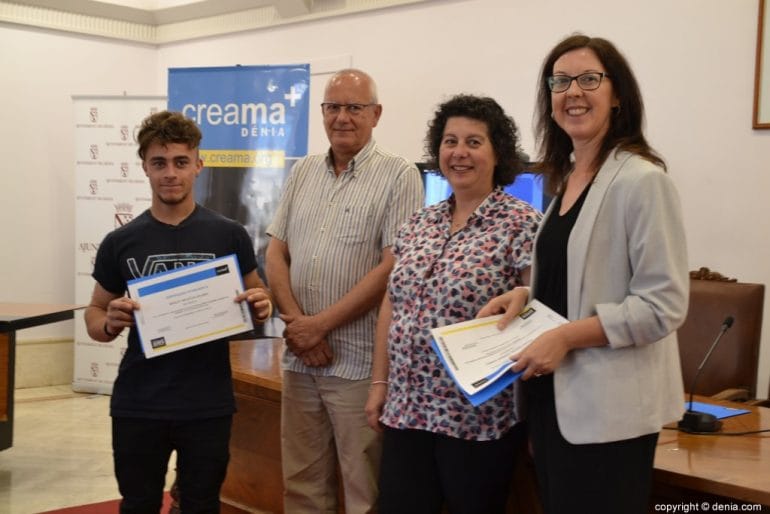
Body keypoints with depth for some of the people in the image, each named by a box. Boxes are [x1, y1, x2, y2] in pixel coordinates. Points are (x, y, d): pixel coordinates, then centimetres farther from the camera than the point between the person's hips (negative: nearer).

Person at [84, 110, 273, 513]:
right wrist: (110, 322, -14)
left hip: (208, 406, -1)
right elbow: (94, 315, 9)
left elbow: (256, 298, 9)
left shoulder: (229, 235, -2)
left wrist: (262, 307, -14)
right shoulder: (120, 242, 0)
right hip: (137, 406, 1)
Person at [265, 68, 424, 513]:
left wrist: (320, 325, -12)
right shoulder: (302, 173, 12)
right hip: (299, 356, 5)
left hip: (359, 359, -5)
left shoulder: (399, 176, -5)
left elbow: (393, 266, -13)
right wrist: (296, 323, -6)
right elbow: (276, 254, 10)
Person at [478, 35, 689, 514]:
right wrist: (527, 295, 4)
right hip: (556, 394, 8)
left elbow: (664, 305, -18)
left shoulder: (642, 180, -15)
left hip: (608, 407, -8)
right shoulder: (565, 178, 11)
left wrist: (566, 336, -21)